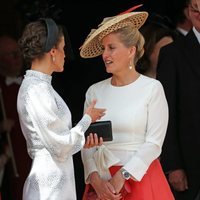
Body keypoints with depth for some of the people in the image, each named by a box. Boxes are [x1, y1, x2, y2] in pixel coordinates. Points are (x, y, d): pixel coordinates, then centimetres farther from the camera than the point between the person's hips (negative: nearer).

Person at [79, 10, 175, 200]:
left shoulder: (152, 88, -6)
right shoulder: (94, 91, 4)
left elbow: (153, 143, -10)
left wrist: (121, 177, -14)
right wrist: (95, 179, -12)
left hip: (140, 179, -3)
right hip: (101, 180, 3)